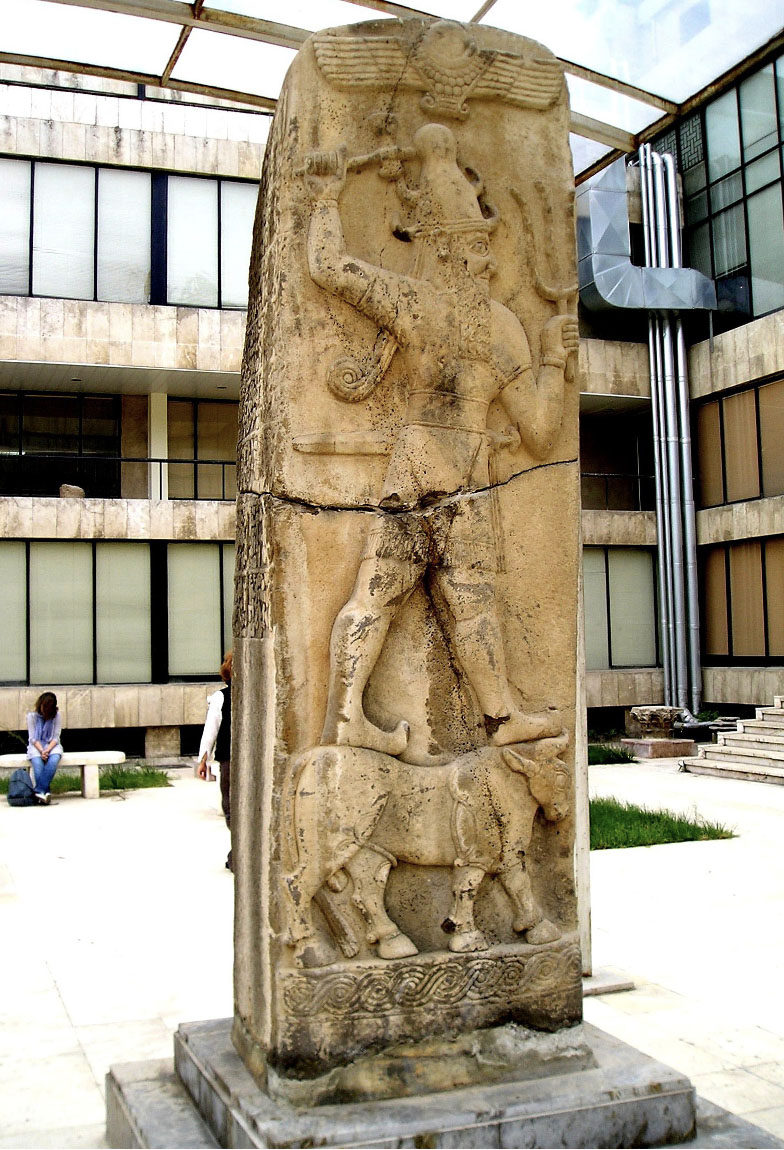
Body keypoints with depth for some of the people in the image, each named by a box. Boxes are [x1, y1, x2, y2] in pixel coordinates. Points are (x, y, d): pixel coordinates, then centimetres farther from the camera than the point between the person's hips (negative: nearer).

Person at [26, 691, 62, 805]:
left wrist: (48, 750, -21)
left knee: (54, 759, -35)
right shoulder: (32, 716, 0)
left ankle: (39, 791, -39)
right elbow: (33, 738, -4)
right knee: (37, 763, -34)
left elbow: (56, 737, -2)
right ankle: (45, 792, -38)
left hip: (52, 745, 0)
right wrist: (41, 751, -20)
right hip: (36, 746, 0)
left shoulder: (56, 716, 1)